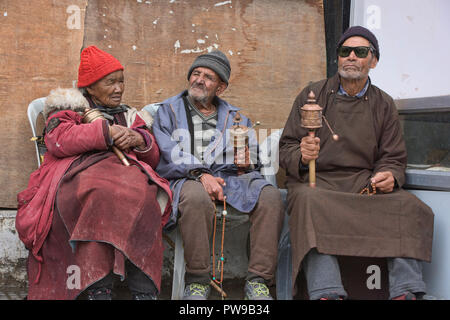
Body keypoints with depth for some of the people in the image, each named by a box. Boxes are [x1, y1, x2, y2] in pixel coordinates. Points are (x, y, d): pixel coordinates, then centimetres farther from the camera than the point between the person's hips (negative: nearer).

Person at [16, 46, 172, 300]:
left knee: (141, 192, -34)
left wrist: (140, 140, 2)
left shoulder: (131, 116, 31)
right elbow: (57, 141, -1)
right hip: (76, 173, -3)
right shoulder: (69, 107, 20)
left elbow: (153, 158, 24)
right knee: (101, 191, -39)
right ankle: (98, 288, -44)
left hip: (125, 171, 3)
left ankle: (144, 290, -40)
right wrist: (106, 132, -6)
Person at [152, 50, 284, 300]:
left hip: (230, 177, 3)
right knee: (196, 196, -40)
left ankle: (258, 280, -24)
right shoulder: (168, 111, 16)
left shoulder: (236, 117, 25)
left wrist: (244, 162, -7)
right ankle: (197, 282, -27)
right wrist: (200, 174, -16)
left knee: (270, 196, -27)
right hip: (186, 179, -3)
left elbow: (252, 163, 19)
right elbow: (167, 157, -1)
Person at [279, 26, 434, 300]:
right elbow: (287, 148, 7)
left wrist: (390, 176, -11)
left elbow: (393, 158, 14)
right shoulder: (312, 95, 11)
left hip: (363, 183, 2)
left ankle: (405, 291, -31)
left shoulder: (384, 105, 16)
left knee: (409, 206, -27)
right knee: (310, 202, -38)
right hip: (315, 181, -2)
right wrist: (301, 157, -18)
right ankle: (327, 293, -49)